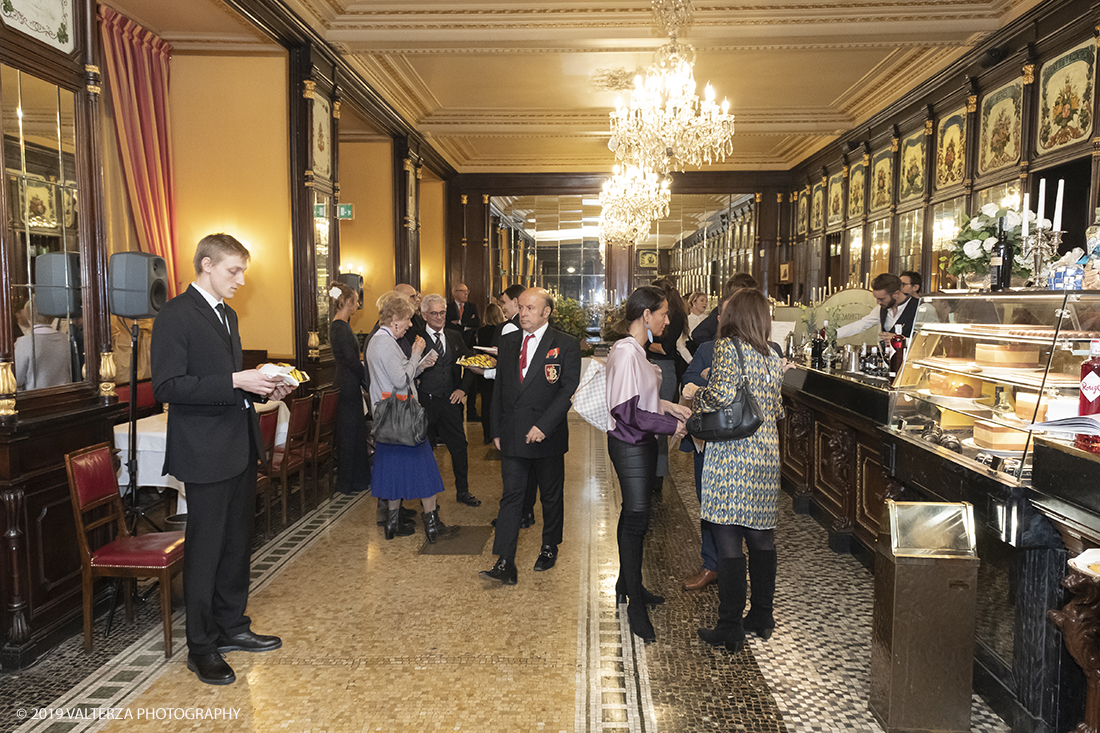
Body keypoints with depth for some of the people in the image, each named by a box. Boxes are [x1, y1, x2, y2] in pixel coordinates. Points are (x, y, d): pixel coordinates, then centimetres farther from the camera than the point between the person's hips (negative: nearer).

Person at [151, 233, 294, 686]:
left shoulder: (226, 314, 15)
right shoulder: (175, 315, -12)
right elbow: (167, 386, -20)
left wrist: (262, 388, 4)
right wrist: (236, 382, -25)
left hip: (241, 448, 9)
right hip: (206, 453, -9)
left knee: (237, 543, 17)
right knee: (205, 550, 2)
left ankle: (232, 628, 32)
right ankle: (202, 648, 16)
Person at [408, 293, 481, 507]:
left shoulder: (454, 338, 12)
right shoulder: (415, 337, -2)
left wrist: (463, 388, 5)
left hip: (450, 401, 4)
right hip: (424, 400, -3)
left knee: (459, 447, 7)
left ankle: (463, 491, 23)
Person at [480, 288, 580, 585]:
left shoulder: (566, 345, -6)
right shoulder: (508, 341, 8)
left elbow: (569, 390, -12)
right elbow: (499, 387, 12)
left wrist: (544, 425, -20)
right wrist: (497, 429, 8)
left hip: (547, 436, -3)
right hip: (513, 435, 3)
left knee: (551, 496, 13)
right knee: (511, 495, -1)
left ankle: (549, 547, 34)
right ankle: (504, 564, -1)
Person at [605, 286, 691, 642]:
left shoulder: (635, 350, 9)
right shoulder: (626, 352, -21)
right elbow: (625, 410, -25)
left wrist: (666, 405, 4)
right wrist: (670, 425, -19)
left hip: (640, 443, 10)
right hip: (629, 445, -10)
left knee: (633, 515, 19)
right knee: (636, 519, -2)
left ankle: (627, 584, 34)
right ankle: (635, 604, 9)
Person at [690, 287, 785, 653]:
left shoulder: (728, 347, -8)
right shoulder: (773, 357, 12)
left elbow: (722, 394, -20)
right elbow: (776, 409, 16)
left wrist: (695, 393, -2)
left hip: (731, 456, -7)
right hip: (767, 456, 7)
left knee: (728, 542, 0)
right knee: (762, 538, 15)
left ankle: (730, 629, 7)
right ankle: (762, 617, 27)